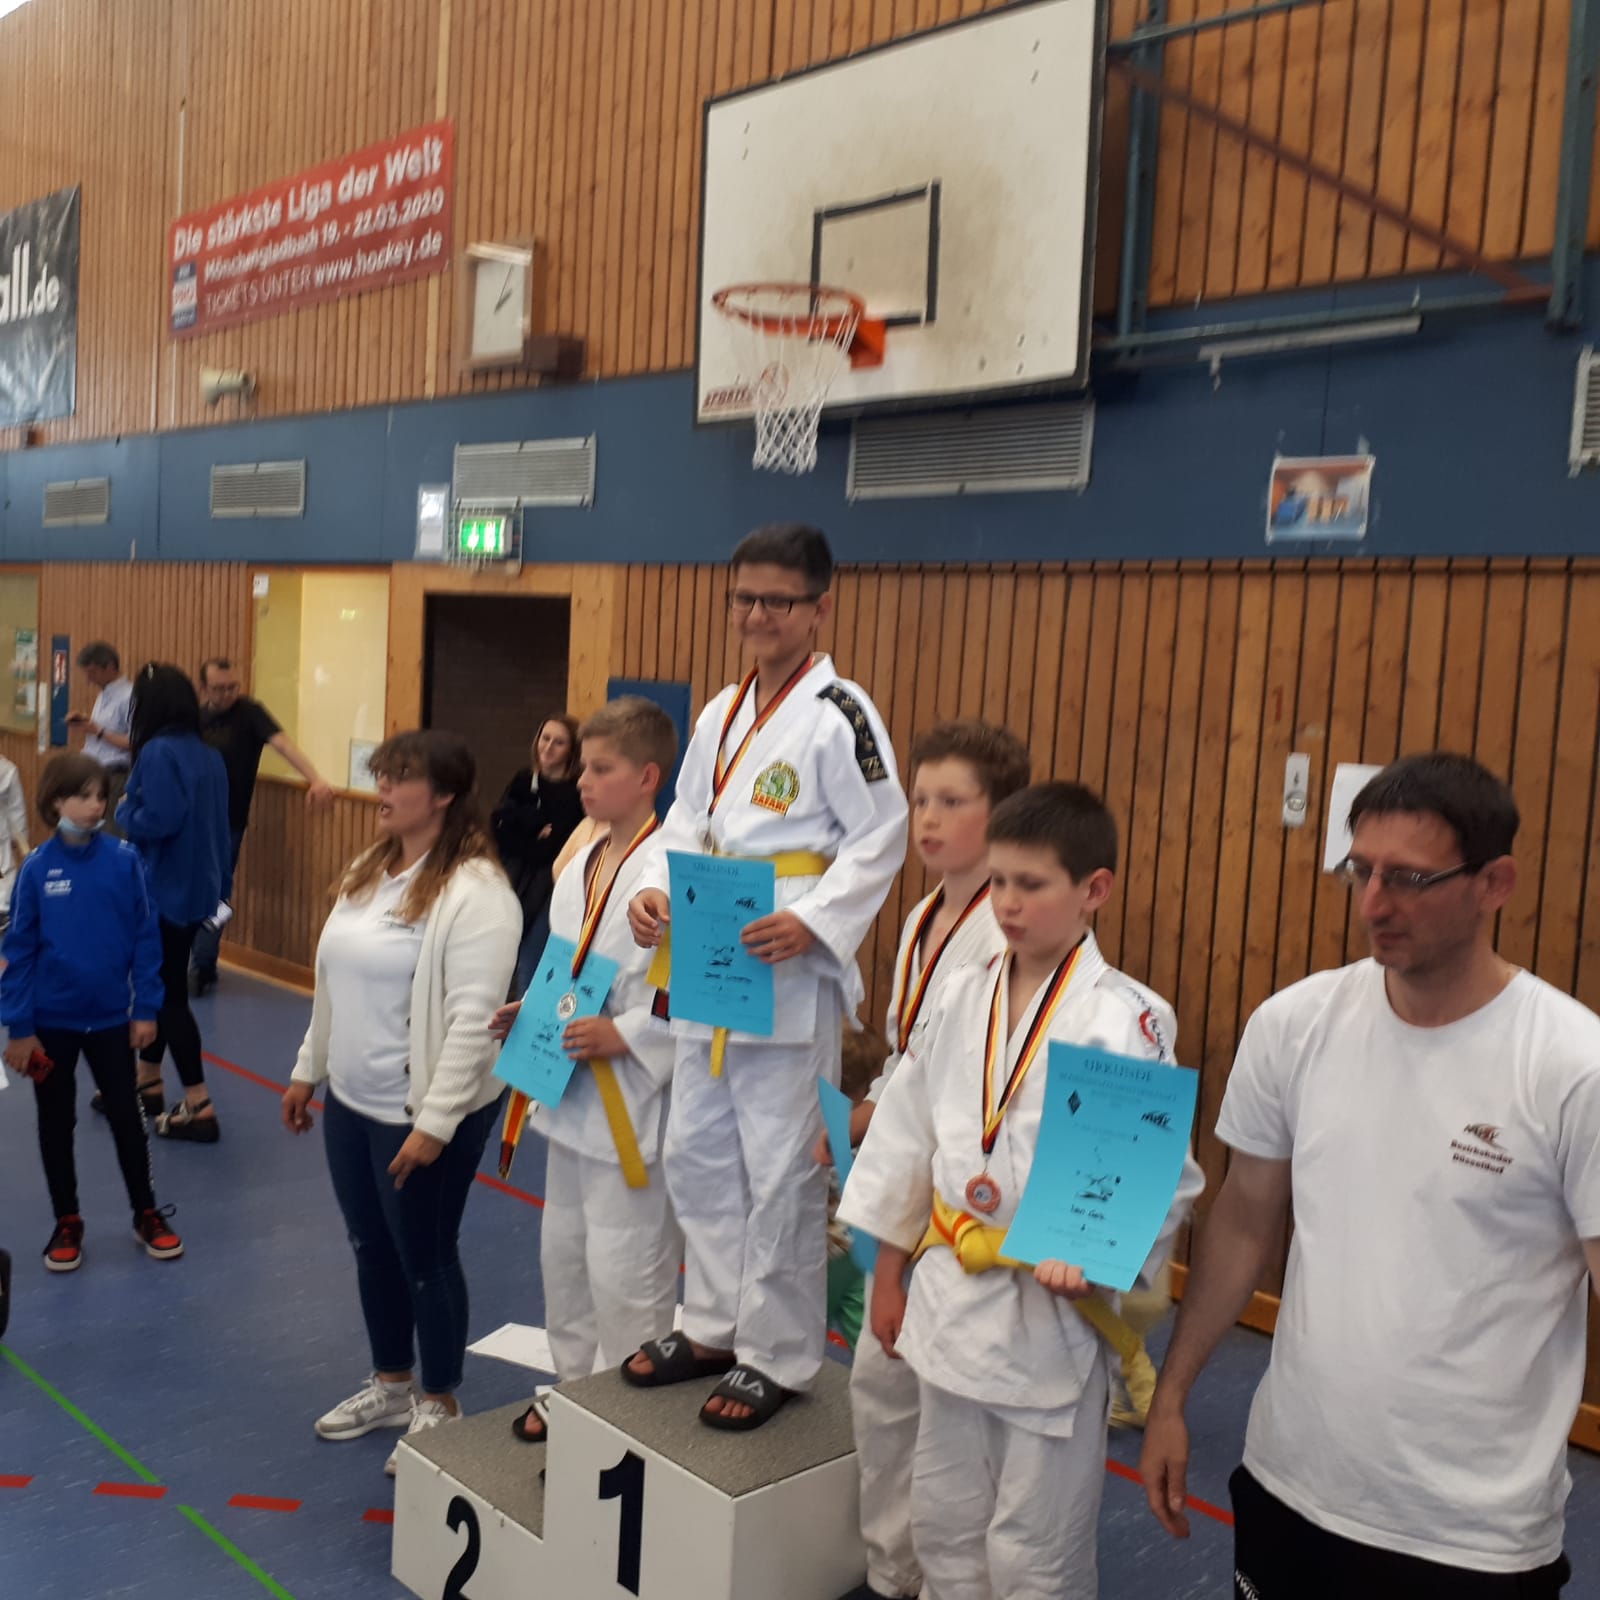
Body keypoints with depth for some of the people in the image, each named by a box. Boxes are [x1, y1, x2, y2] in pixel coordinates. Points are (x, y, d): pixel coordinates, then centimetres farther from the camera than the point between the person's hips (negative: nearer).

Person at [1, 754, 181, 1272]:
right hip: (52, 1021, 0)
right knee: (56, 1123, 13)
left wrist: (147, 1008, -5)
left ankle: (147, 1214, 29)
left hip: (111, 1018, 0)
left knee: (126, 1117, 12)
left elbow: (145, 937, -4)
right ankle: (67, 1223, 30)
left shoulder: (123, 859, -10)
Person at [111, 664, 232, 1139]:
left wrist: (124, 810, -6)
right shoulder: (210, 755, 8)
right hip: (198, 889, 8)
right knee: (162, 985, 20)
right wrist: (222, 886, 17)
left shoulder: (158, 752, -17)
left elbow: (159, 820, -26)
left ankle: (198, 1108, 2)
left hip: (166, 891, -8)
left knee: (168, 994, 0)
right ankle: (147, 1084, 34)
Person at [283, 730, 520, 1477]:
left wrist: (434, 1122, -25)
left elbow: (473, 1018, -25)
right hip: (351, 1101, 9)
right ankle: (390, 1385, 39)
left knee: (425, 1258, 6)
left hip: (421, 1112, -8)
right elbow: (333, 982, 15)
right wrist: (308, 1070, 17)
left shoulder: (475, 891, -21)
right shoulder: (367, 870, 8)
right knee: (371, 1248, 20)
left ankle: (440, 1408, 25)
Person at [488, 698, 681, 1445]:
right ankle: (574, 1391, 40)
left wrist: (625, 1035, -26)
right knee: (563, 1254, 22)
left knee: (625, 1273, 1)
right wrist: (529, 1013, 4)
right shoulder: (581, 864, 9)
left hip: (631, 1101, -9)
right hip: (572, 1094, 9)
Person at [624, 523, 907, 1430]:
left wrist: (812, 923, -25)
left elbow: (881, 838, -14)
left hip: (790, 973, -8)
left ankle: (778, 1358, 19)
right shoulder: (724, 711, 12)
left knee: (781, 1174, 2)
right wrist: (658, 889, -4)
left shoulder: (839, 713, -12)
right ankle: (714, 1327, 34)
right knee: (696, 1152, 17)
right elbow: (689, 820, 14)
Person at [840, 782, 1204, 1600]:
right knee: (943, 1526, 21)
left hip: (1052, 1312, -5)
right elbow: (909, 1134, 8)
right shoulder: (961, 997, 1)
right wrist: (889, 1272, 12)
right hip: (951, 1297, 6)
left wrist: (1095, 1256, -28)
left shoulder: (1125, 1021, -16)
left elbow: (1165, 1175, -14)